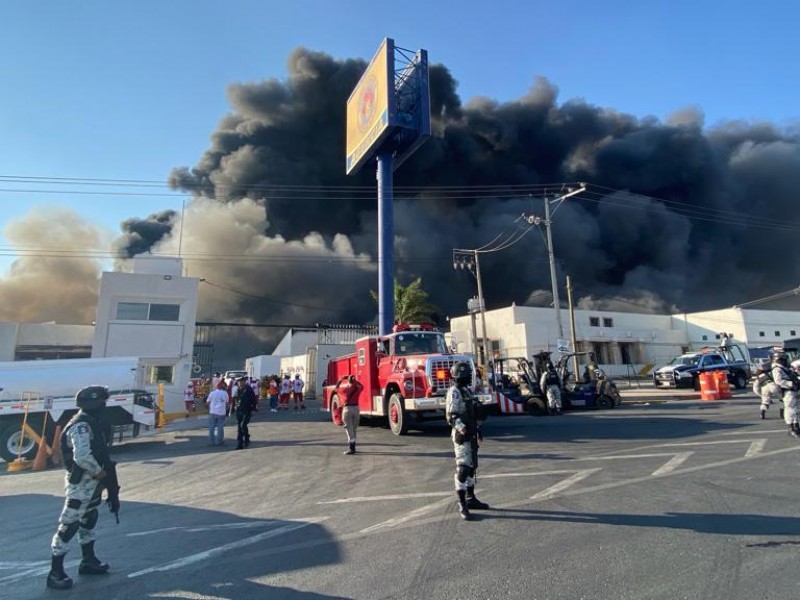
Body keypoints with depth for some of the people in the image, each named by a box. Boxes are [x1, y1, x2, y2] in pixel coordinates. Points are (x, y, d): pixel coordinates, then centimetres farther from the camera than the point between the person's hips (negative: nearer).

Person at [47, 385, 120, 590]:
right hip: (81, 483, -10)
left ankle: (88, 561, 34)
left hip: (92, 481, 10)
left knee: (88, 520, 20)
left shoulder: (93, 422, 8)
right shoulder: (81, 426, -23)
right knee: (68, 526, -1)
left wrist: (102, 473, 10)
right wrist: (100, 473, -19)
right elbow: (82, 457, -32)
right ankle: (55, 573, 11)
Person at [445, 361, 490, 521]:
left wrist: (477, 430, 24)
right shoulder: (454, 392, -15)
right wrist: (462, 429, -35)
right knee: (463, 468, -6)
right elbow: (452, 416, -23)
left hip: (471, 434, 9)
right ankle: (462, 505, 1)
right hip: (462, 436, -9)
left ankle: (471, 498, 29)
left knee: (472, 467, 17)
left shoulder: (467, 390, 14)